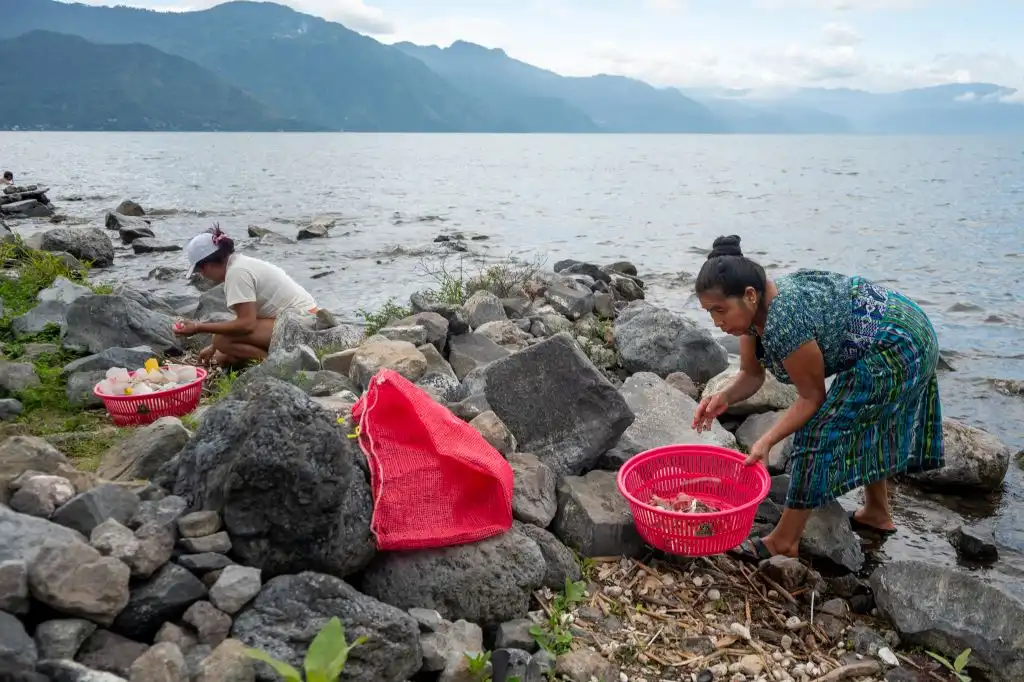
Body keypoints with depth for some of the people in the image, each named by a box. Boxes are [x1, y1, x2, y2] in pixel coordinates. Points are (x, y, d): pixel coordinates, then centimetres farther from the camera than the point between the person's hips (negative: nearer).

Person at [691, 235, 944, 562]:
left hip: (896, 348, -10)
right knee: (866, 424, 25)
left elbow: (812, 397, -20)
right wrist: (724, 398, -18)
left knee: (819, 432, -10)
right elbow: (751, 375, 1)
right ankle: (877, 513, 46)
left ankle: (784, 541, 0)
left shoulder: (783, 321, -33)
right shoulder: (752, 308, -6)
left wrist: (766, 441, -25)